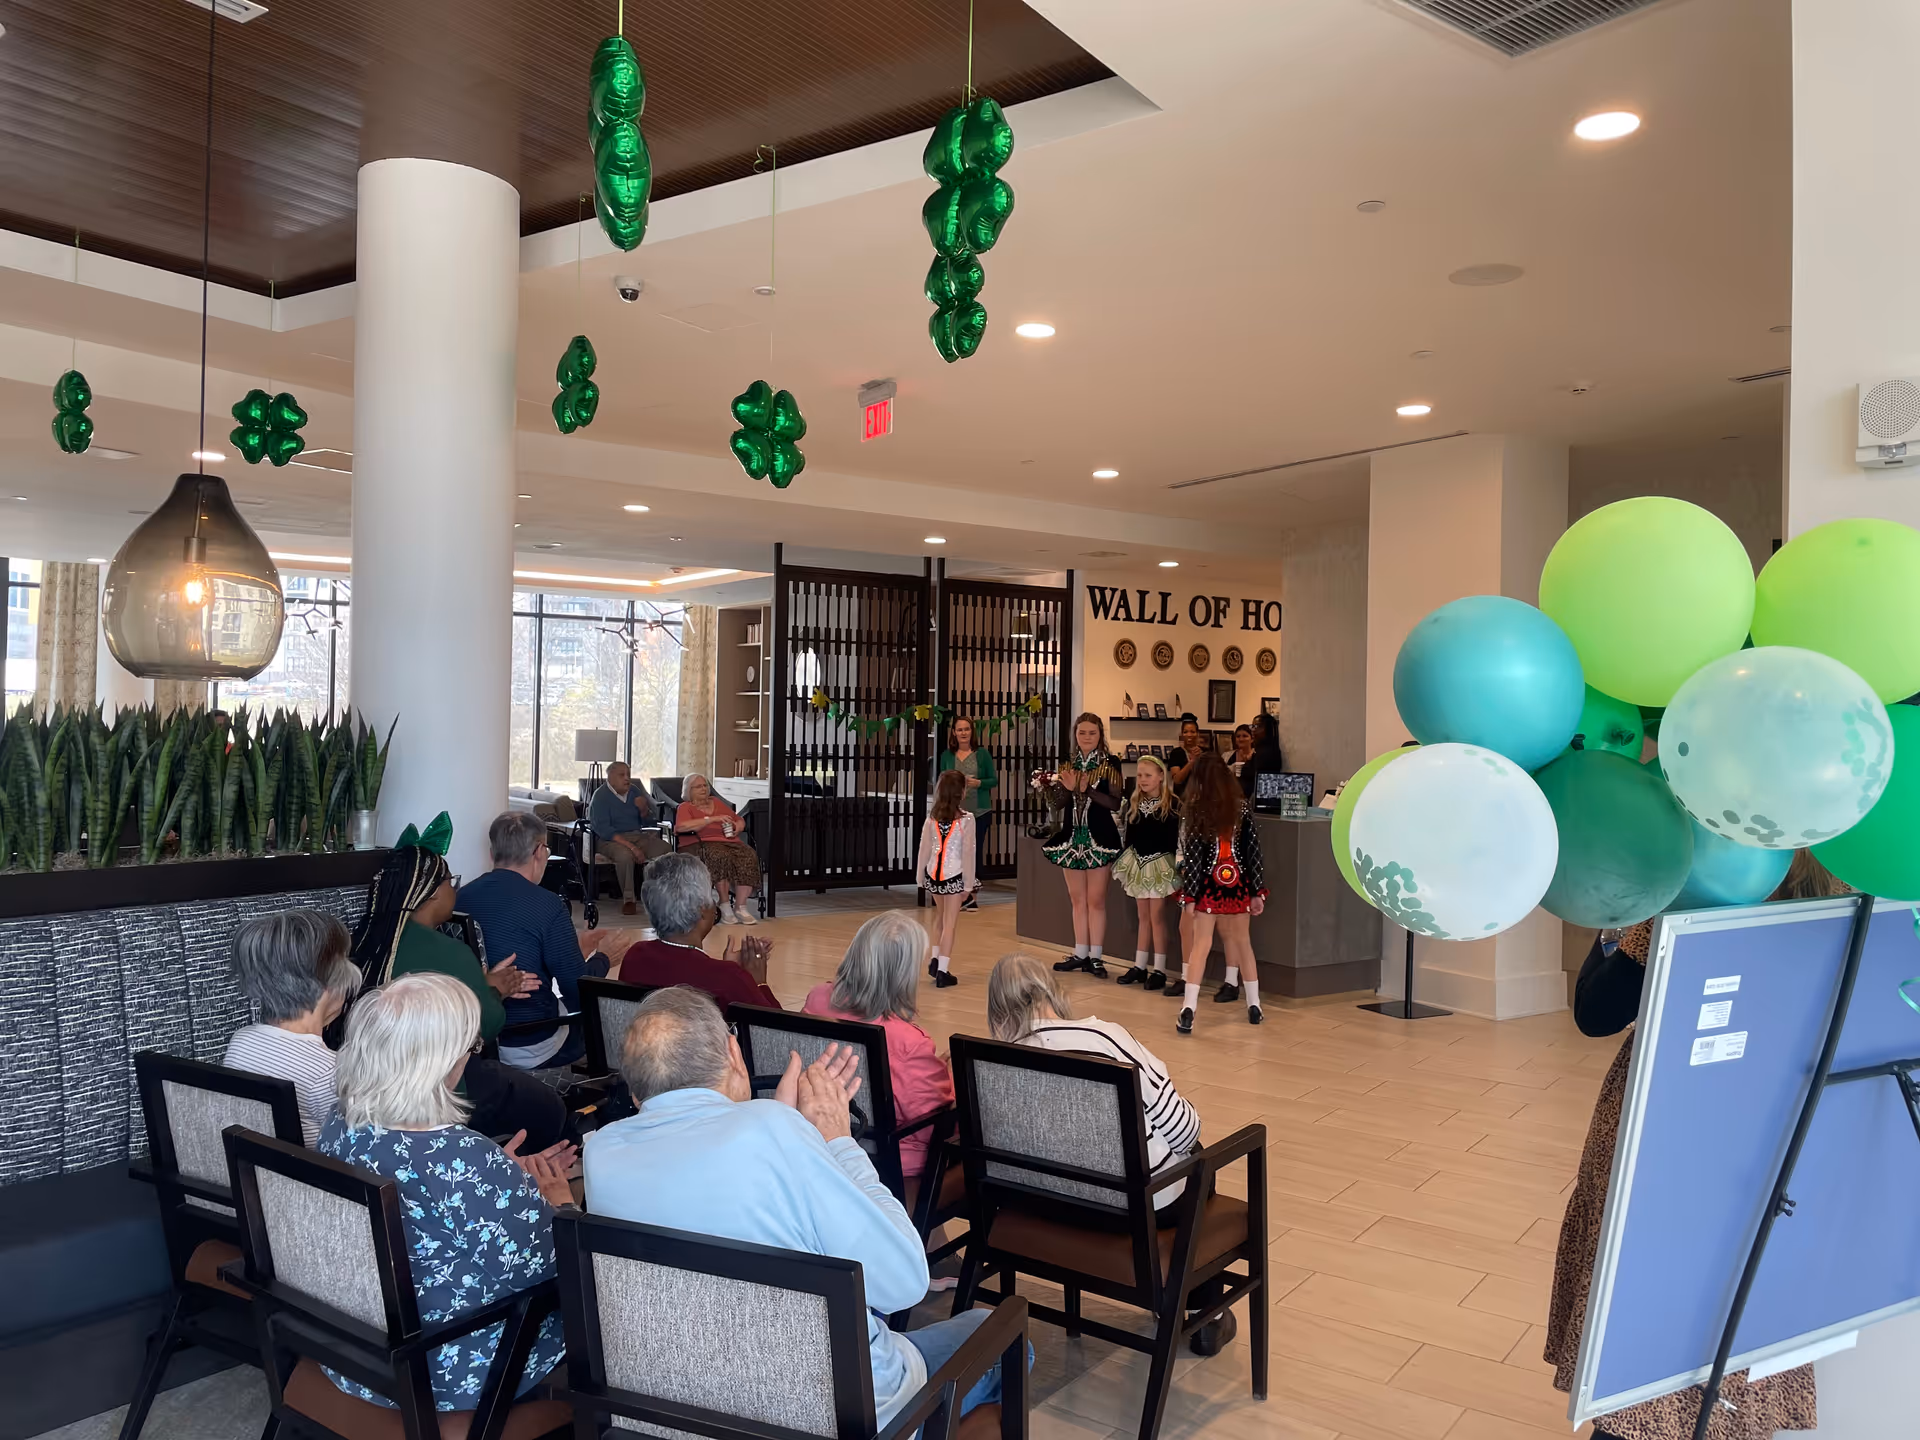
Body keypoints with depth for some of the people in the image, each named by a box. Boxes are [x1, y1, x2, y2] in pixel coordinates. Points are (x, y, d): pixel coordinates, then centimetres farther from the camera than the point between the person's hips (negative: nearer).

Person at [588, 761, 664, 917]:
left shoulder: (634, 791, 11)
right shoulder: (600, 796, -8)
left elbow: (646, 822, 18)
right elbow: (602, 829, -19)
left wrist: (644, 809, -8)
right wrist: (631, 846, -28)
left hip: (637, 835, 6)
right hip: (610, 839, -6)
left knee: (663, 847, -22)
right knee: (624, 854, -39)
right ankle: (628, 900, -26)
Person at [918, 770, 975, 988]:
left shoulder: (932, 818, 1)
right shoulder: (966, 819, -10)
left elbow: (924, 849, 4)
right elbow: (968, 853, -9)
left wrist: (921, 877, 13)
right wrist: (968, 883, -3)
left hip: (933, 874, 4)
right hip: (953, 875, -4)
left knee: (942, 920, 23)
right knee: (950, 924, 2)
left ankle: (935, 960, 20)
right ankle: (942, 971, 1)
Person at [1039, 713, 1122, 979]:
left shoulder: (1109, 764, -6)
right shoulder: (1068, 764, 8)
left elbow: (1115, 803, -13)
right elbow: (1059, 802, 6)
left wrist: (1087, 789, -22)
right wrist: (1067, 788, -13)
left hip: (1099, 837, -5)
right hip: (1072, 836, 5)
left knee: (1095, 900, -1)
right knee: (1077, 900, 11)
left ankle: (1095, 957, 6)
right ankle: (1080, 954, 20)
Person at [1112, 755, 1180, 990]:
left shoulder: (1172, 805, -9)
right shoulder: (1133, 803, 6)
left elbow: (1177, 839, -9)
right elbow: (1129, 836, 12)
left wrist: (1178, 866, -13)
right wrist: (1125, 864, 11)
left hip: (1160, 865, -5)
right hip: (1138, 864, 5)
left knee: (1157, 917, -3)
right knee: (1142, 917, 11)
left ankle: (1159, 971, 4)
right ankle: (1139, 966, 17)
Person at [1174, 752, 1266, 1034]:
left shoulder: (1195, 810, -6)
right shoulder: (1242, 807, 1)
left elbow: (1191, 855, -9)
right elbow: (1253, 850, 2)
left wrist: (1189, 894, -6)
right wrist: (1258, 891, 7)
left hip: (1210, 883, -2)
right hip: (1238, 882, 2)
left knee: (1201, 944, 0)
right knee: (1242, 941, 17)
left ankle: (1188, 1012, -9)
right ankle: (1254, 1005, 24)